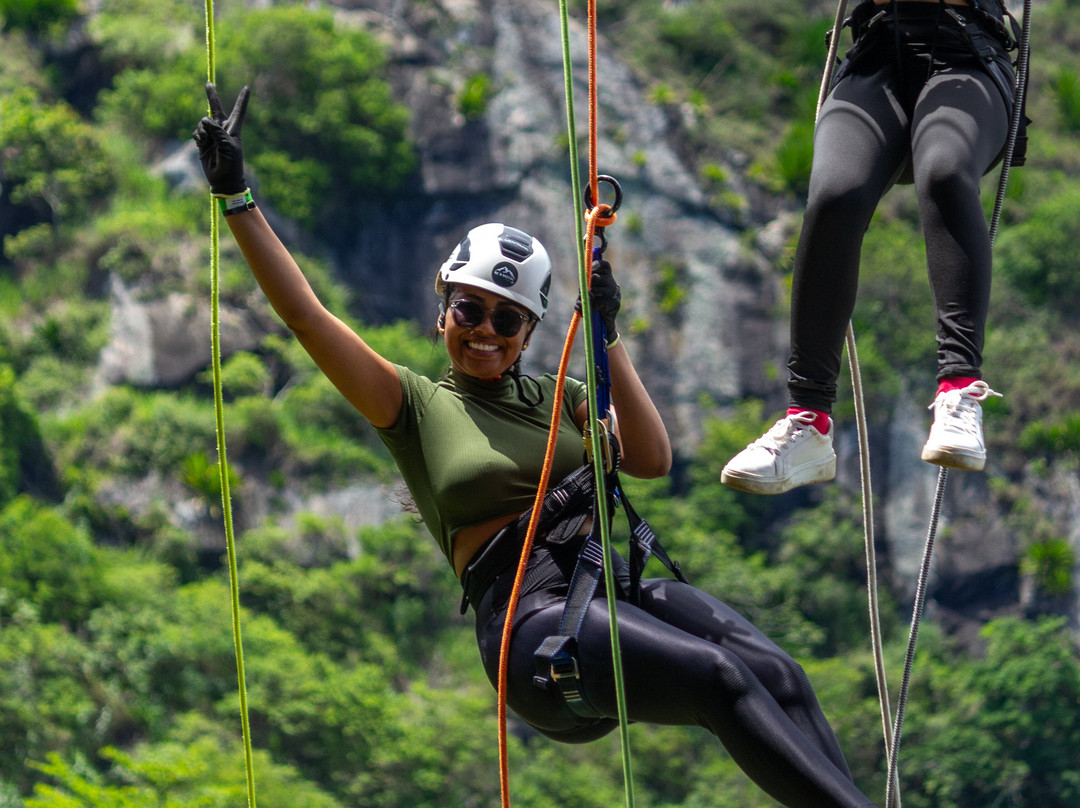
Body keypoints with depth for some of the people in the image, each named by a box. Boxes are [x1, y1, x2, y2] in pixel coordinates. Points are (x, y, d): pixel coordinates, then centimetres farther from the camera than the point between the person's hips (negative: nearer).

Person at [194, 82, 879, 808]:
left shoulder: (560, 398, 24)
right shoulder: (417, 405, 15)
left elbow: (653, 461, 7)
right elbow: (305, 315, 7)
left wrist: (609, 338, 2)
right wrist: (236, 197, 2)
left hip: (622, 590, 5)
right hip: (533, 619, -5)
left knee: (777, 674, -25)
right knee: (723, 678, -31)